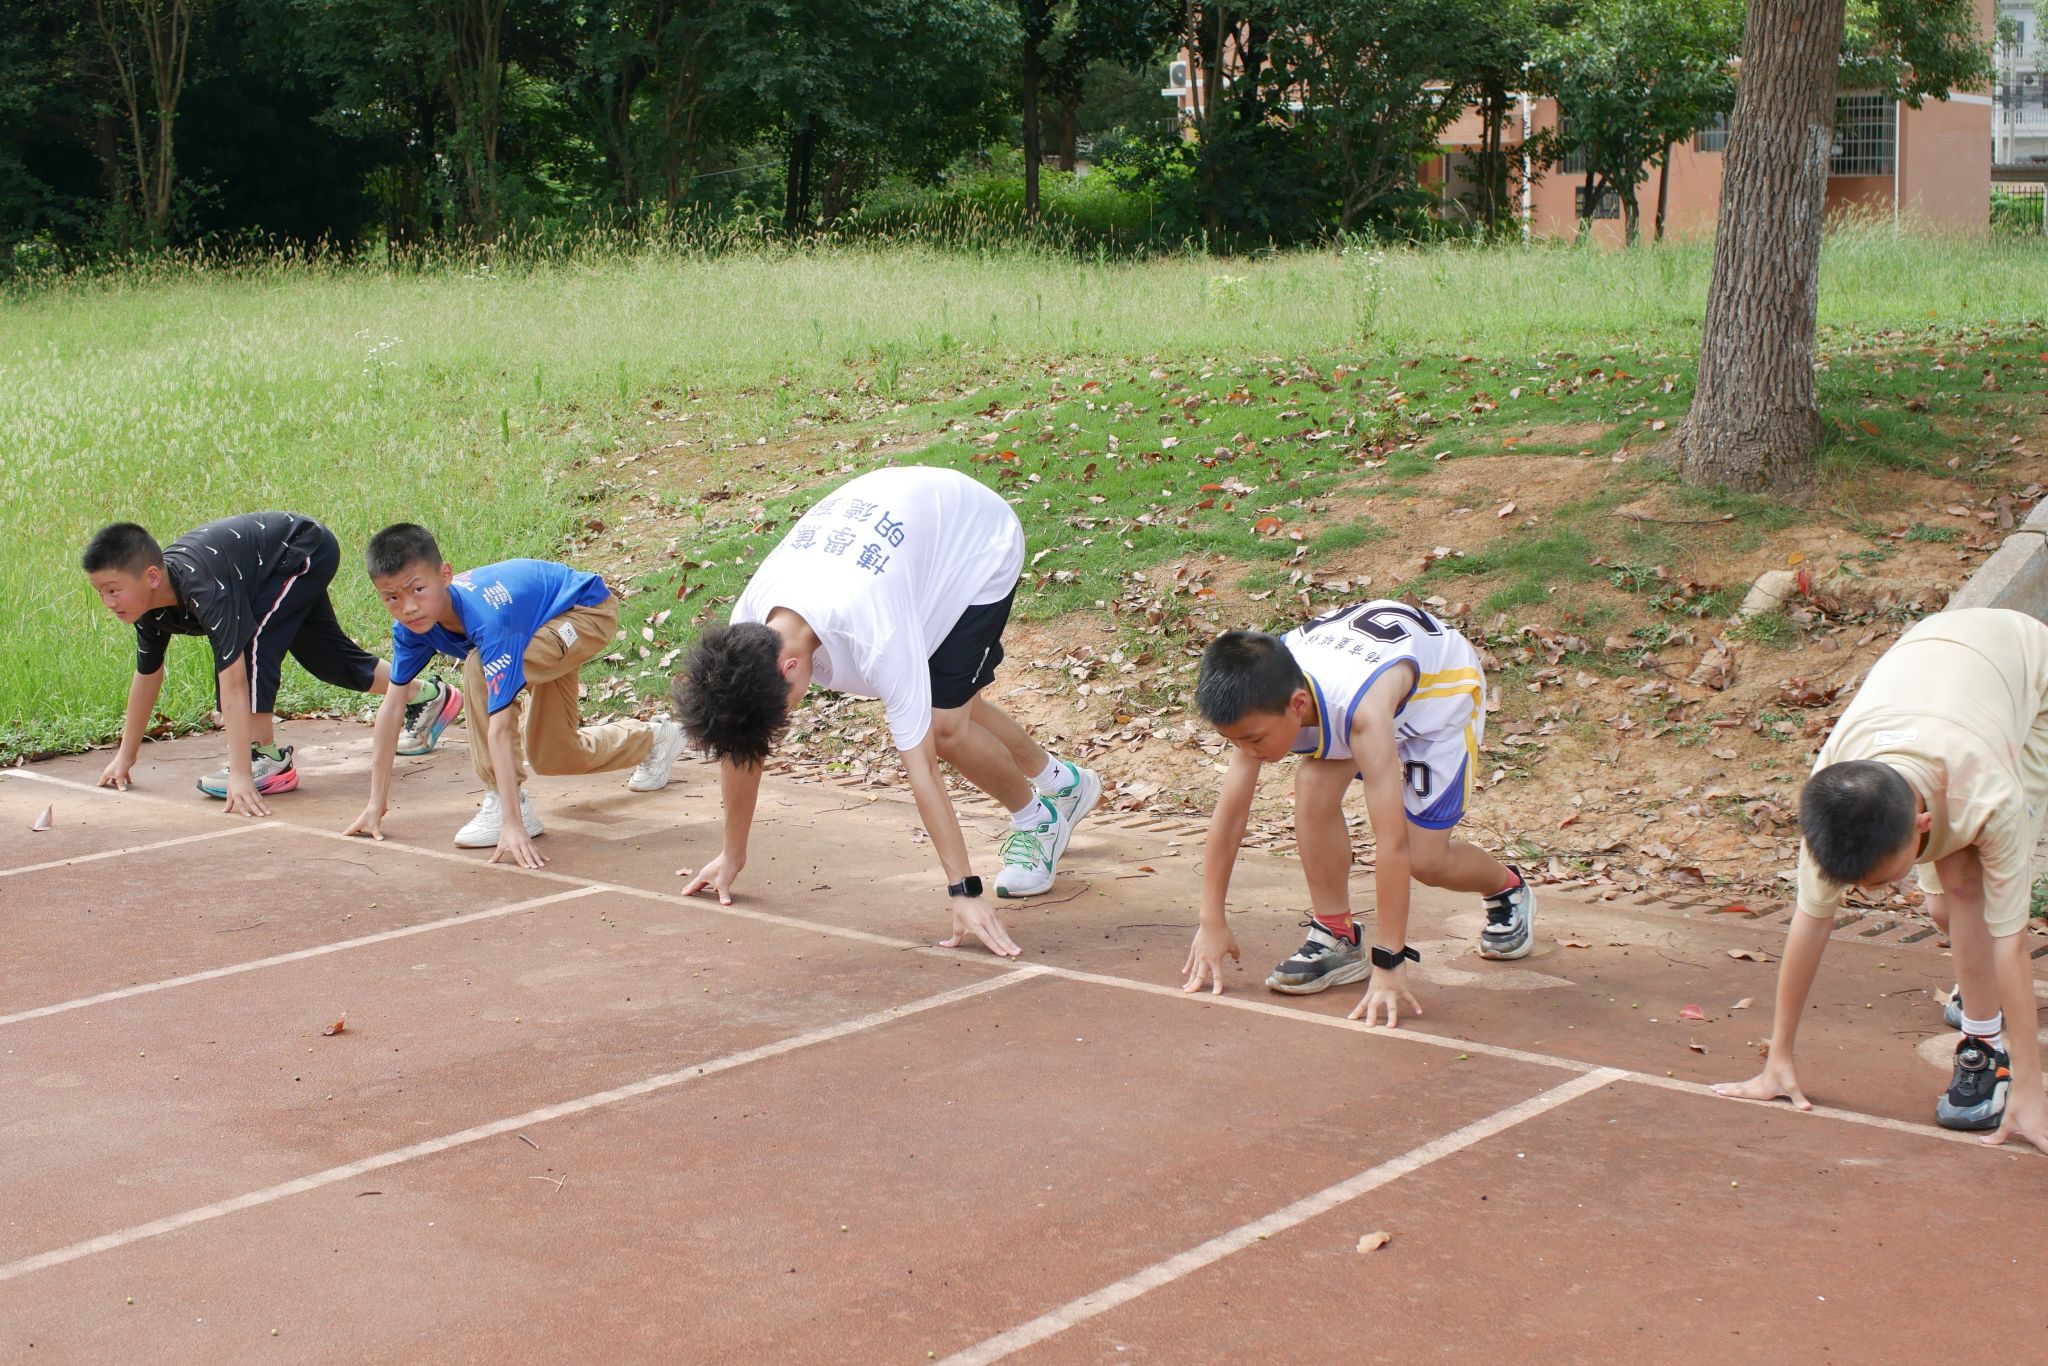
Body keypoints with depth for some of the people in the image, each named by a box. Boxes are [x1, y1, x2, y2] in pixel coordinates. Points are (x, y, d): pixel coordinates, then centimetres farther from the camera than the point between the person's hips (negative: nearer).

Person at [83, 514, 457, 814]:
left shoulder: (203, 588, -41)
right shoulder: (150, 606, -17)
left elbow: (233, 681, -45)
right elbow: (147, 676, -1)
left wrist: (240, 775, -47)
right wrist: (125, 756, 6)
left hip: (306, 549, -9)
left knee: (246, 642, -27)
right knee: (327, 657, 22)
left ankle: (269, 760, -15)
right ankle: (429, 698, 45)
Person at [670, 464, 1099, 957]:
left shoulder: (875, 638, -43)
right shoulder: (746, 626, -24)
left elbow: (921, 766, -39)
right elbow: (738, 740, -9)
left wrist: (965, 892, -35)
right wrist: (732, 855, 1)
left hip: (980, 543, -6)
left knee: (943, 724, -15)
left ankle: (1037, 819, 11)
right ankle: (1064, 782, 35)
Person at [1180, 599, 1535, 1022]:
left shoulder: (1362, 707, -46)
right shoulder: (1262, 697, -29)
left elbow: (1392, 842, -46)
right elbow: (1229, 813, -20)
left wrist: (1388, 965, -45)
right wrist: (1211, 924, -19)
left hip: (1445, 685, -5)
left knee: (1425, 860, -8)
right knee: (1314, 789, -22)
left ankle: (1508, 890, 25)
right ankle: (1337, 939, -6)